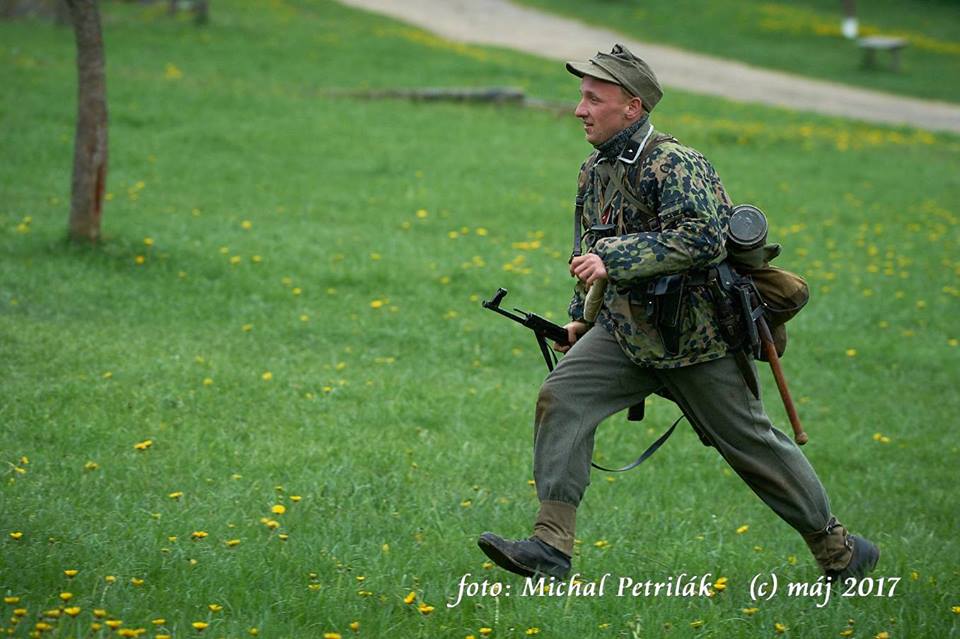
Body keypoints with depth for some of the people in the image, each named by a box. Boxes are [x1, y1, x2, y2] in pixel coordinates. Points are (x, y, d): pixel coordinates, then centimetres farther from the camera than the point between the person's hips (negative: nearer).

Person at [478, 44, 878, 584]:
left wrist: (612, 260, -35)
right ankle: (552, 547, -14)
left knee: (751, 443, 4)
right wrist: (582, 319, 21)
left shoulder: (673, 165, -19)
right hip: (626, 330, 7)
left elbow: (703, 238, -33)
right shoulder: (595, 170, 8)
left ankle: (837, 548, 22)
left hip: (697, 336, -7)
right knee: (561, 398, -12)